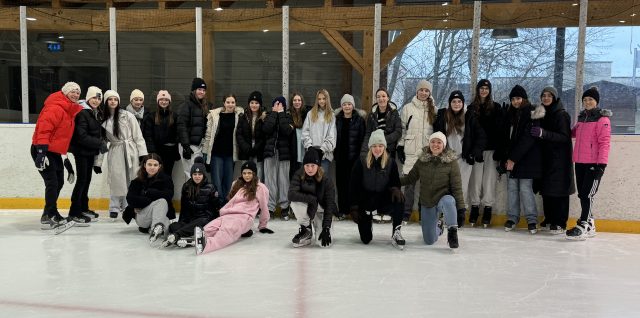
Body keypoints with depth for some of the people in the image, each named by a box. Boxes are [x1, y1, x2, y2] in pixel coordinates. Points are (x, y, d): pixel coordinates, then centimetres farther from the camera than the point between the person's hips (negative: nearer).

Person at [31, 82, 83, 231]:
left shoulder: (72, 111, 11)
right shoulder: (55, 108, -18)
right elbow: (43, 128, -26)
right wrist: (41, 151, -30)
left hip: (55, 151, 10)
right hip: (43, 150, -10)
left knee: (59, 182, 15)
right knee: (52, 182, -13)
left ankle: (49, 213, 27)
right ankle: (50, 217, -7)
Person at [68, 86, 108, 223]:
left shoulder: (97, 113, 12)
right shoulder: (82, 113, -15)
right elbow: (81, 136, -22)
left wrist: (102, 142, 5)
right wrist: (100, 143, -21)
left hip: (91, 151, 8)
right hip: (81, 151, -8)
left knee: (87, 179, 13)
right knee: (82, 179, -7)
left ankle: (83, 208, 24)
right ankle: (74, 212, 0)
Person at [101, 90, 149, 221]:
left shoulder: (127, 115, -1)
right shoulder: (102, 119, 9)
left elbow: (138, 135, -2)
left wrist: (143, 153, -8)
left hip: (131, 151, -2)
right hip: (115, 152, 2)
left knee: (133, 179, -3)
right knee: (117, 180, -2)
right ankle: (114, 209, 8)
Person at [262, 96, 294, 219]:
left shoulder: (287, 117, 8)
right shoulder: (269, 116, 11)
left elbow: (287, 131, -13)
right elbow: (266, 129, -10)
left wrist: (281, 113, -6)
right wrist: (274, 113, -5)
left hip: (284, 152, -1)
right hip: (270, 152, 1)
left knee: (284, 180, -1)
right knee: (270, 180, -2)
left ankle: (284, 207, 6)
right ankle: (270, 207, 2)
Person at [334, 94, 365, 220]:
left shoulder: (359, 119, 2)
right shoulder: (337, 119, 9)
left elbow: (362, 138, -2)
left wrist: (361, 154, -8)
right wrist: (334, 153, 2)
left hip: (354, 156, -2)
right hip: (340, 156, 3)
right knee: (341, 181, 4)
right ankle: (342, 209, 12)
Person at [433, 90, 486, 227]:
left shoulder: (470, 117, 2)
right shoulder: (442, 116, 4)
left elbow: (481, 136, 3)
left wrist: (475, 153, -5)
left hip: (464, 159, -1)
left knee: (462, 188, -1)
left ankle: (461, 215, 6)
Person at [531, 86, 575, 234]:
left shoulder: (562, 115, -7)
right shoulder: (543, 114, 14)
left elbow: (565, 137, -16)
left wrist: (544, 133, -26)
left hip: (559, 160, -7)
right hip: (545, 158, 7)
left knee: (559, 191, -5)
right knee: (546, 190, 8)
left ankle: (560, 224, 0)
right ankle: (549, 220, 17)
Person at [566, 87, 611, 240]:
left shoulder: (602, 119, -7)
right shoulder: (581, 117, 15)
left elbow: (604, 142, -14)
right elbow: (573, 133, 31)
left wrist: (602, 163, -20)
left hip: (594, 163, -7)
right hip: (579, 162, 7)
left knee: (588, 194, -9)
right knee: (582, 194, 10)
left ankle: (583, 227, -7)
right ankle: (590, 224, 21)